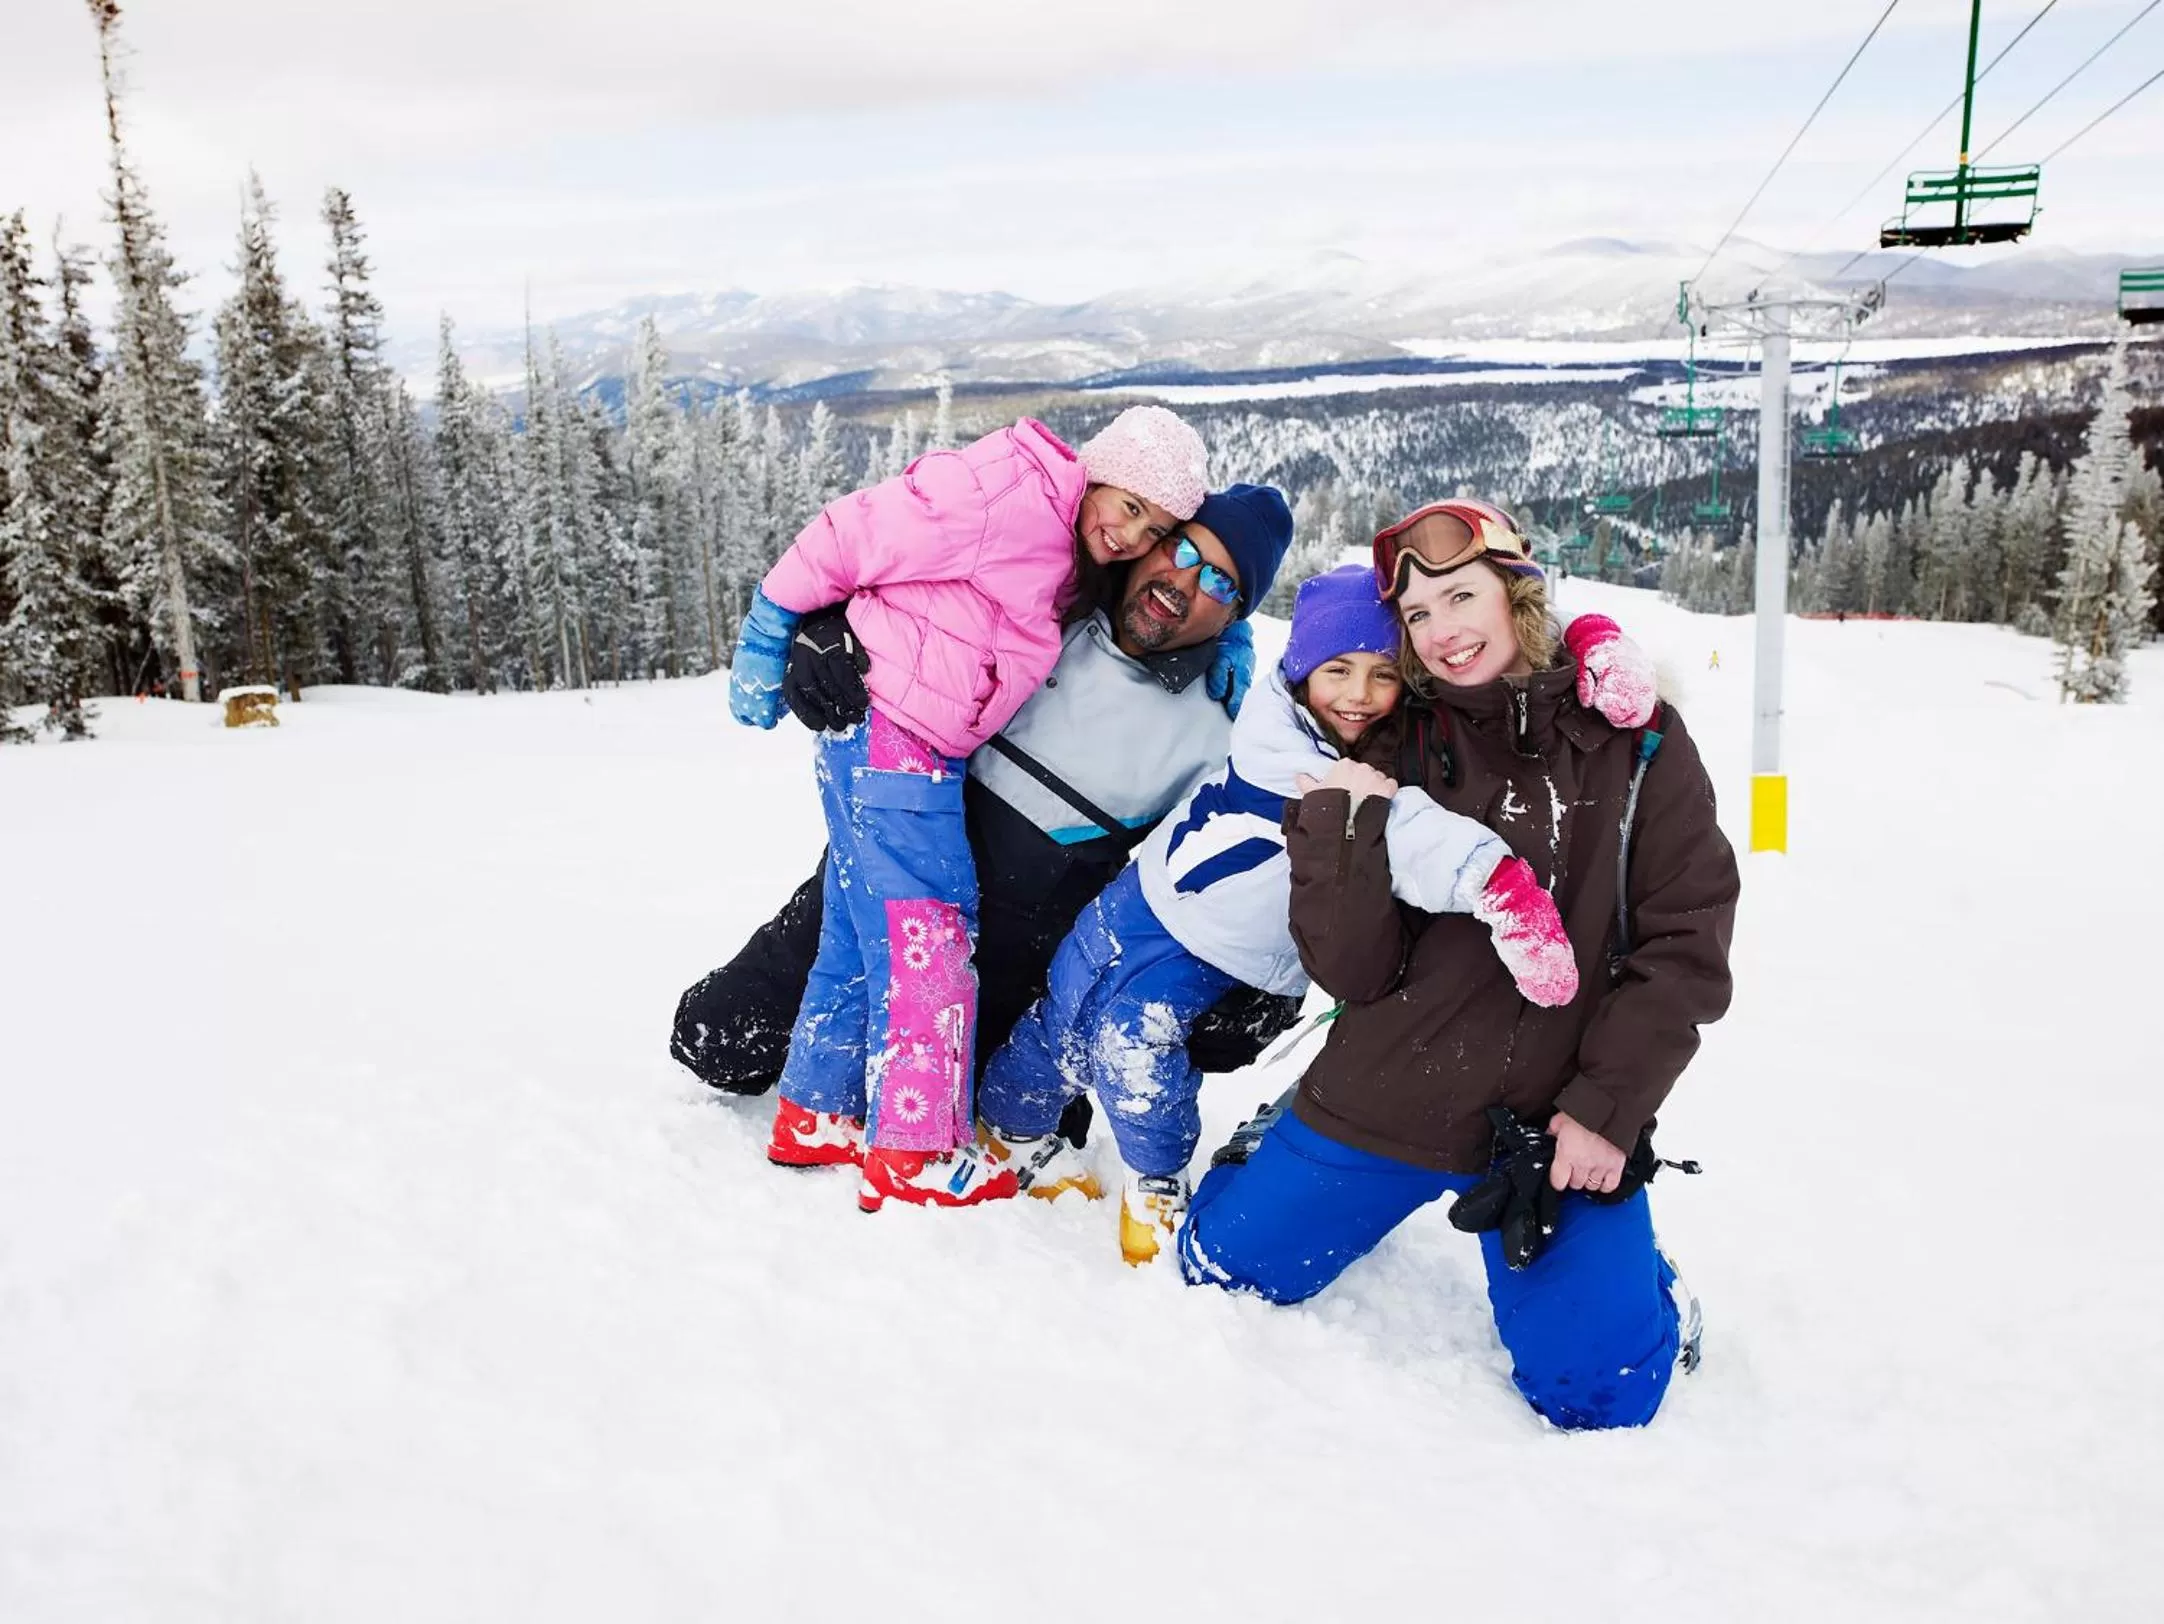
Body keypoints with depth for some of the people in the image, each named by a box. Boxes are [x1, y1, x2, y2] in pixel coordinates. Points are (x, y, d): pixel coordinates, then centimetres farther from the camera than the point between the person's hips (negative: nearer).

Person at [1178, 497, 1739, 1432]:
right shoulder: (1392, 745, -2)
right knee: (1221, 1267, 10)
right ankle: (1279, 1150, 40)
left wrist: (1607, 1109, -12)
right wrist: (1348, 827, -20)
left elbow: (1688, 944, -5)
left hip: (1559, 1118, -1)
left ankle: (1636, 1275, 23)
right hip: (1386, 1100, 2)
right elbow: (1353, 974, -7)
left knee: (1594, 1390, -10)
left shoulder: (1631, 734, -4)